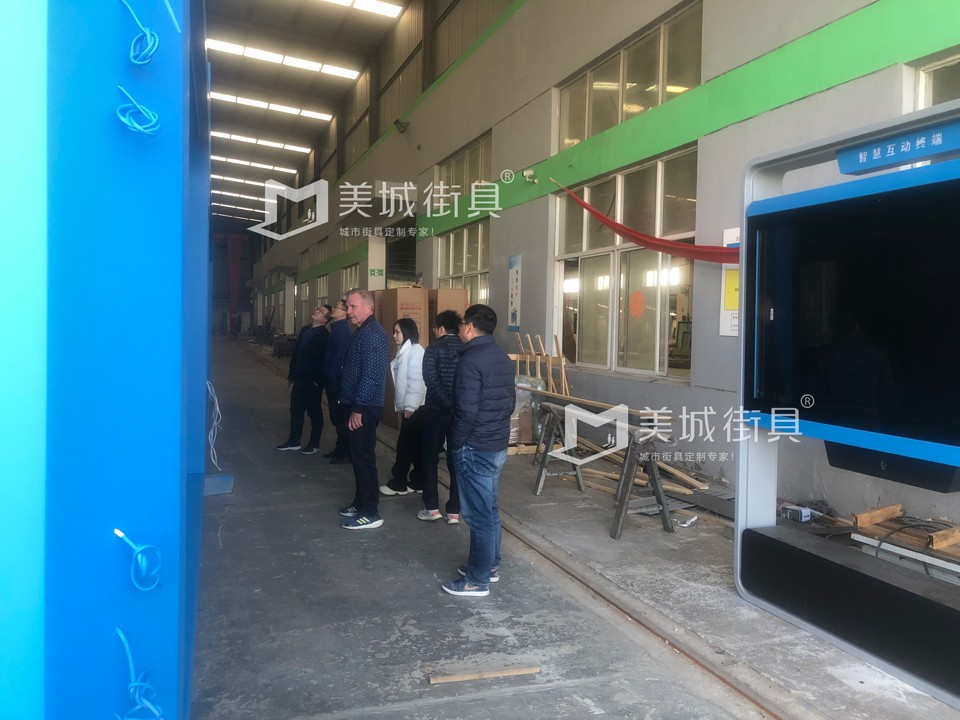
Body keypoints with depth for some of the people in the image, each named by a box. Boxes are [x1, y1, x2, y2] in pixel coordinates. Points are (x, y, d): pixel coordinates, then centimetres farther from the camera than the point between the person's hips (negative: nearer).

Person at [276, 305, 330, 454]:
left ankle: (314, 444, 18)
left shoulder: (325, 336, -14)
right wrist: (292, 374, 13)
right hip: (300, 378, 7)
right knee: (295, 410, 13)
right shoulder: (304, 330, 9)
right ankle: (293, 441, 25)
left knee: (314, 412, 6)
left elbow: (324, 360, -17)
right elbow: (296, 352, 13)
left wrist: (319, 381, -19)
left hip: (313, 381, -7)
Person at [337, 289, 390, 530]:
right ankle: (361, 503, 28)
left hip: (364, 408, -10)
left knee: (364, 458, -4)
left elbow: (371, 376, -24)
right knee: (358, 456, 17)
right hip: (357, 405, 10)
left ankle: (370, 513, 4)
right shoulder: (362, 332, 14)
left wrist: (358, 409, -23)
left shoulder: (372, 334, -18)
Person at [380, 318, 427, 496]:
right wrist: (406, 406, 15)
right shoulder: (404, 351, 17)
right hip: (409, 407, 9)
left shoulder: (415, 351, -14)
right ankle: (418, 482, 18)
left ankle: (399, 483, 7)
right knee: (413, 445, 12)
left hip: (415, 408, -9)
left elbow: (417, 381, -20)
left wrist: (410, 406, -22)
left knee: (405, 445, -2)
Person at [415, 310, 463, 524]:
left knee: (429, 458, 12)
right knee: (456, 460, 10)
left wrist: (446, 402, -15)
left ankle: (432, 508, 12)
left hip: (436, 410, -3)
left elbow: (431, 380, -20)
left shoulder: (434, 349, -8)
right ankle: (454, 511, 12)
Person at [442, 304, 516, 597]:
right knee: (489, 508, 19)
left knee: (478, 514, -1)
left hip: (475, 449, -9)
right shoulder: (503, 358, 10)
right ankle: (490, 565, 31)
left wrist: (455, 444, -11)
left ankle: (478, 580, 8)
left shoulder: (471, 360, -18)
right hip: (498, 444, 9)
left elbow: (467, 411, -23)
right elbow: (511, 401, 15)